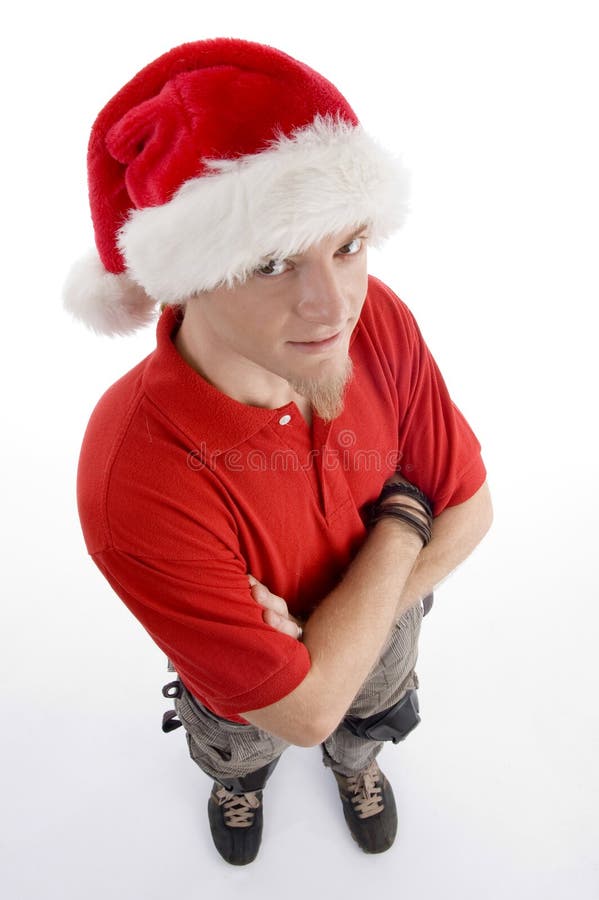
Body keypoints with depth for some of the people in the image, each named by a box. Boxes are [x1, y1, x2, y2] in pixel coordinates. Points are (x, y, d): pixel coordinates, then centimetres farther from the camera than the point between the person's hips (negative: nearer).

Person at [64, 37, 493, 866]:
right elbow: (305, 707, -34)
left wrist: (371, 610, -29)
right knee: (238, 752, 36)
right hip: (249, 698, -2)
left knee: (373, 721, 38)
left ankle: (355, 761, 78)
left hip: (384, 633, 3)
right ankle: (241, 782, 76)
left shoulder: (378, 319, -32)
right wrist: (401, 518, -29)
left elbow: (468, 505, -17)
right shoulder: (135, 482, -46)